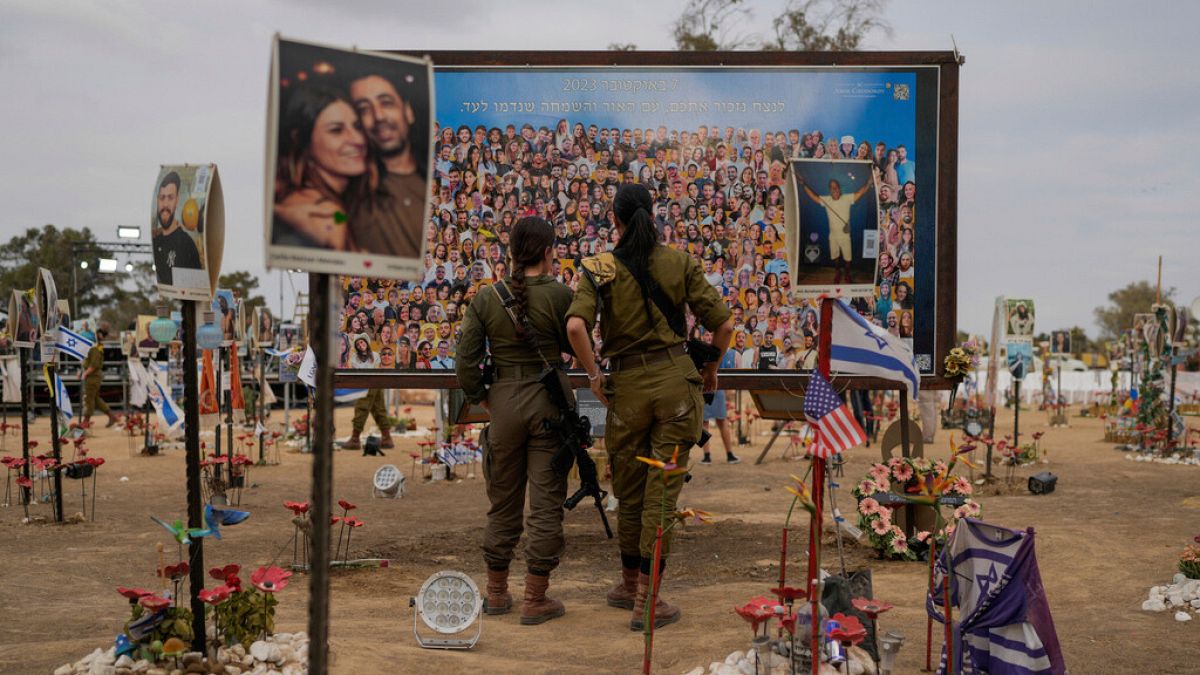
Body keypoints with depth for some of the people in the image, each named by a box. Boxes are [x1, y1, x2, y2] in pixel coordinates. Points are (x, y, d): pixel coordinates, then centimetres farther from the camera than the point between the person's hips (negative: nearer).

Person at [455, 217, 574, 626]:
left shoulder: (486, 299, 0)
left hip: (504, 401, 3)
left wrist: (481, 399, 11)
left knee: (503, 500, 16)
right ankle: (535, 600, 8)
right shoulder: (559, 294, -9)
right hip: (550, 400, -3)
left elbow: (466, 361, -2)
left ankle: (497, 593, 26)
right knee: (546, 501, 4)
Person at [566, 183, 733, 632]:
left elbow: (576, 326, -19)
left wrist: (593, 376, -6)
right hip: (676, 379, 0)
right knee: (661, 492, 2)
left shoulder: (600, 268, -2)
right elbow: (723, 325, 0)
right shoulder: (680, 262, 2)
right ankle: (646, 601, 3)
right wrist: (711, 369, 16)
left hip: (627, 386, 0)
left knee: (629, 492, 16)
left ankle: (629, 584, 31)